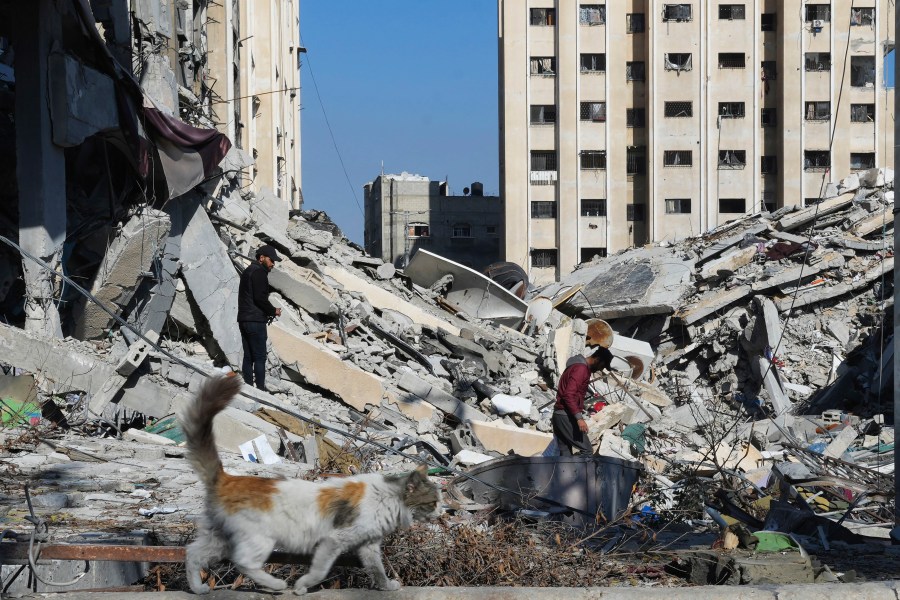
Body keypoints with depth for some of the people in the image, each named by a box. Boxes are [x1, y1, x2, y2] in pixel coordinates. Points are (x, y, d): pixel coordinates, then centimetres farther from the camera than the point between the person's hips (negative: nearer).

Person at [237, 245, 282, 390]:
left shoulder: (248, 271, 21)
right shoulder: (259, 272, -10)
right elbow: (260, 297, -20)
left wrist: (268, 312, 16)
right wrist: (273, 311, -5)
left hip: (243, 320, 9)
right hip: (256, 321, -9)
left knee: (248, 357, 9)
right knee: (259, 357, -8)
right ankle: (260, 388, -10)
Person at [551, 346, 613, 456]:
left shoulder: (577, 366, 18)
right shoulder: (581, 369, -14)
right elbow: (569, 395, -24)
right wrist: (579, 418, -29)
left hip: (559, 414, 10)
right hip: (567, 416, -10)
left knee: (565, 454, 8)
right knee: (587, 451, -8)